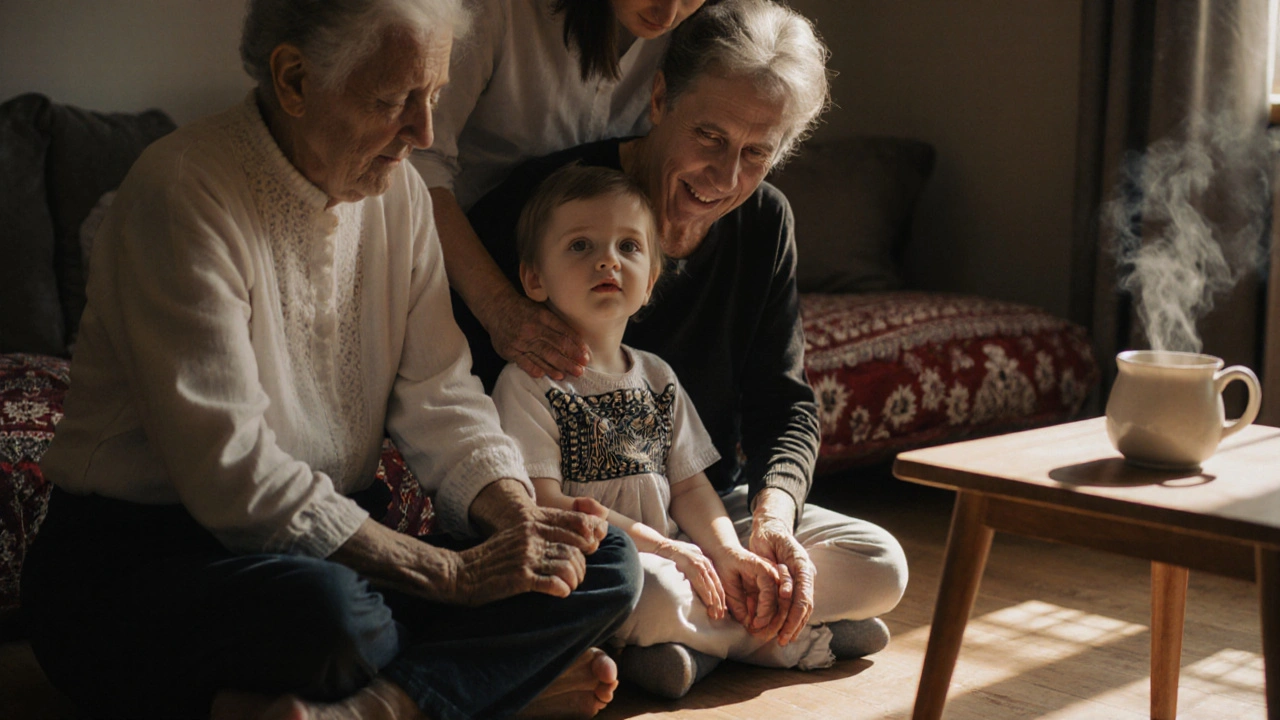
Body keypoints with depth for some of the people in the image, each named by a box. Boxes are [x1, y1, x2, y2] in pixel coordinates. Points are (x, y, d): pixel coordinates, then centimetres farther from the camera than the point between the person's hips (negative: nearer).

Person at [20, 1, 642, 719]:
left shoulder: (398, 189, 6)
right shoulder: (182, 193, -18)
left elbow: (439, 396, 6)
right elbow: (233, 477, -25)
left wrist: (517, 517, -15)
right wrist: (453, 572, -24)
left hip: (336, 544, 8)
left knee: (608, 564, -11)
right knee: (328, 608, -41)